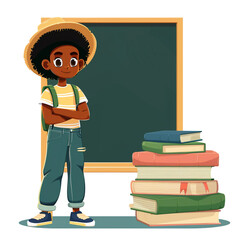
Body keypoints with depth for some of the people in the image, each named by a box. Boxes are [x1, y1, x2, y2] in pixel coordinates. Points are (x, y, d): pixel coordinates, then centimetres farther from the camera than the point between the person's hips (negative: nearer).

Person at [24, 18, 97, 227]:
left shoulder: (77, 92, 5)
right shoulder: (49, 93, -6)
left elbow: (86, 114, -6)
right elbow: (48, 119, -16)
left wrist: (64, 111, -18)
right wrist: (74, 115, -12)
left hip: (75, 136, 4)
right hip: (57, 136, -4)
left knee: (77, 170, 4)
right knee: (53, 172, -3)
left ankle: (76, 213, 12)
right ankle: (46, 213, 7)